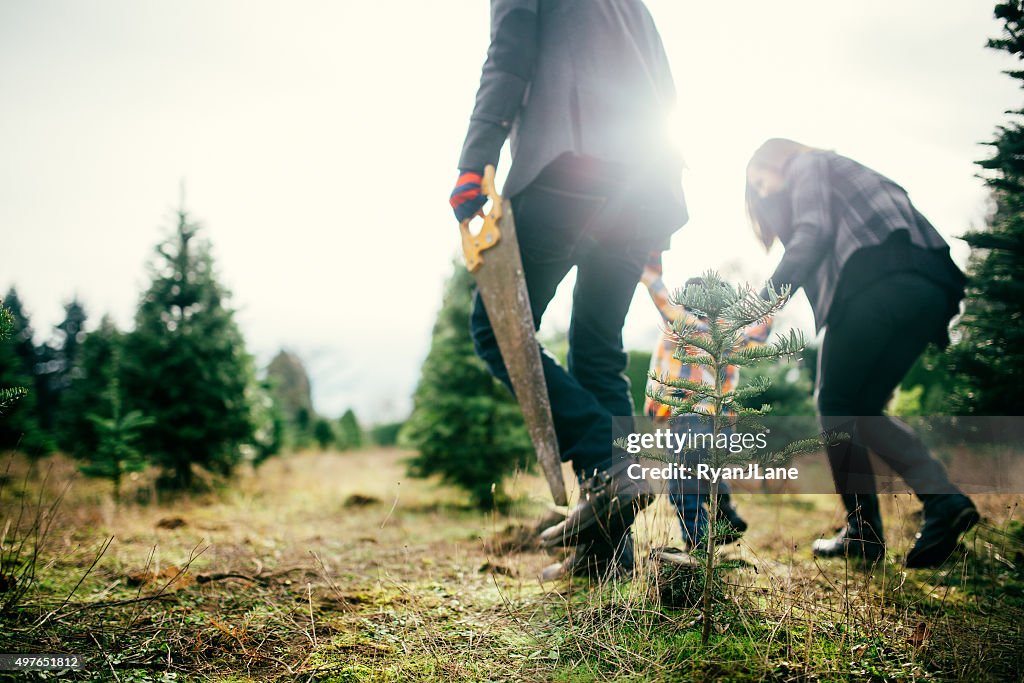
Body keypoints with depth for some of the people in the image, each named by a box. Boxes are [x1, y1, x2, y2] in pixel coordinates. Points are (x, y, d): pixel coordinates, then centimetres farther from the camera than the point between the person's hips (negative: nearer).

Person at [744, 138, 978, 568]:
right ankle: (943, 499, -3)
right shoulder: (840, 177, 37)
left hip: (880, 280, -8)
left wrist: (765, 299, -16)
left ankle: (864, 532, 3)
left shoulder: (806, 165, 14)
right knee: (860, 410, 13)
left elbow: (814, 232, -8)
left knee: (835, 406, 2)